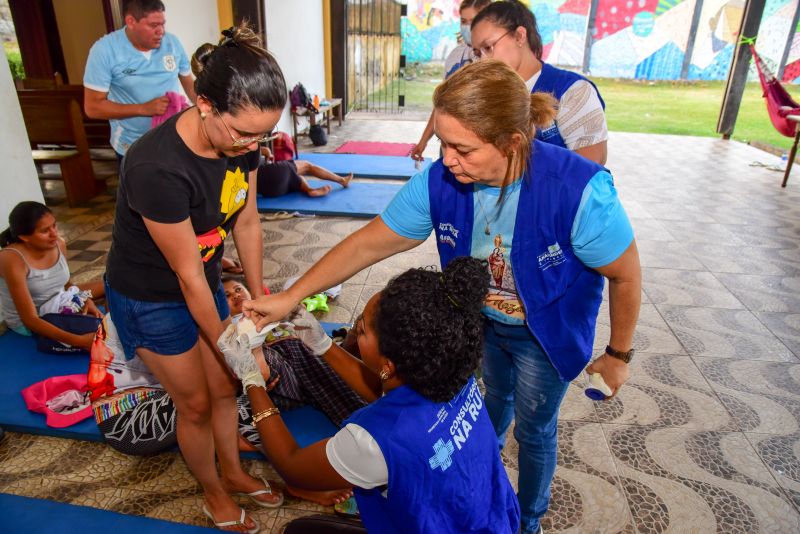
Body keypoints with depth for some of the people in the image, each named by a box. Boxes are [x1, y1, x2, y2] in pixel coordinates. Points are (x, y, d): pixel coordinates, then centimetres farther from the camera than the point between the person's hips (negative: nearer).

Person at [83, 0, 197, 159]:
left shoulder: (172, 42, -5)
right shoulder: (104, 50, -15)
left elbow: (190, 84, 7)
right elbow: (93, 107, -13)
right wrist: (144, 109, -22)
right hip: (131, 147, -3)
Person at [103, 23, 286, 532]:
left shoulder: (241, 139, -16)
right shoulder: (156, 168, -36)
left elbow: (247, 222, -3)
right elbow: (188, 275, -27)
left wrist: (259, 296, 0)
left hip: (204, 283, 6)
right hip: (151, 298, -6)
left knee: (224, 387, 18)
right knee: (196, 403, 11)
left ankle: (233, 471, 45)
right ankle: (214, 491, 39)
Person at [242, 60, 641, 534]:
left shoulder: (578, 191, -38)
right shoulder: (439, 181, -27)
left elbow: (626, 276, -21)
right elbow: (368, 245, -18)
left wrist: (618, 354, -8)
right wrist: (289, 297, -17)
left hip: (546, 334, -3)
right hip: (482, 321, 3)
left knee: (534, 432, 17)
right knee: (495, 398, 29)